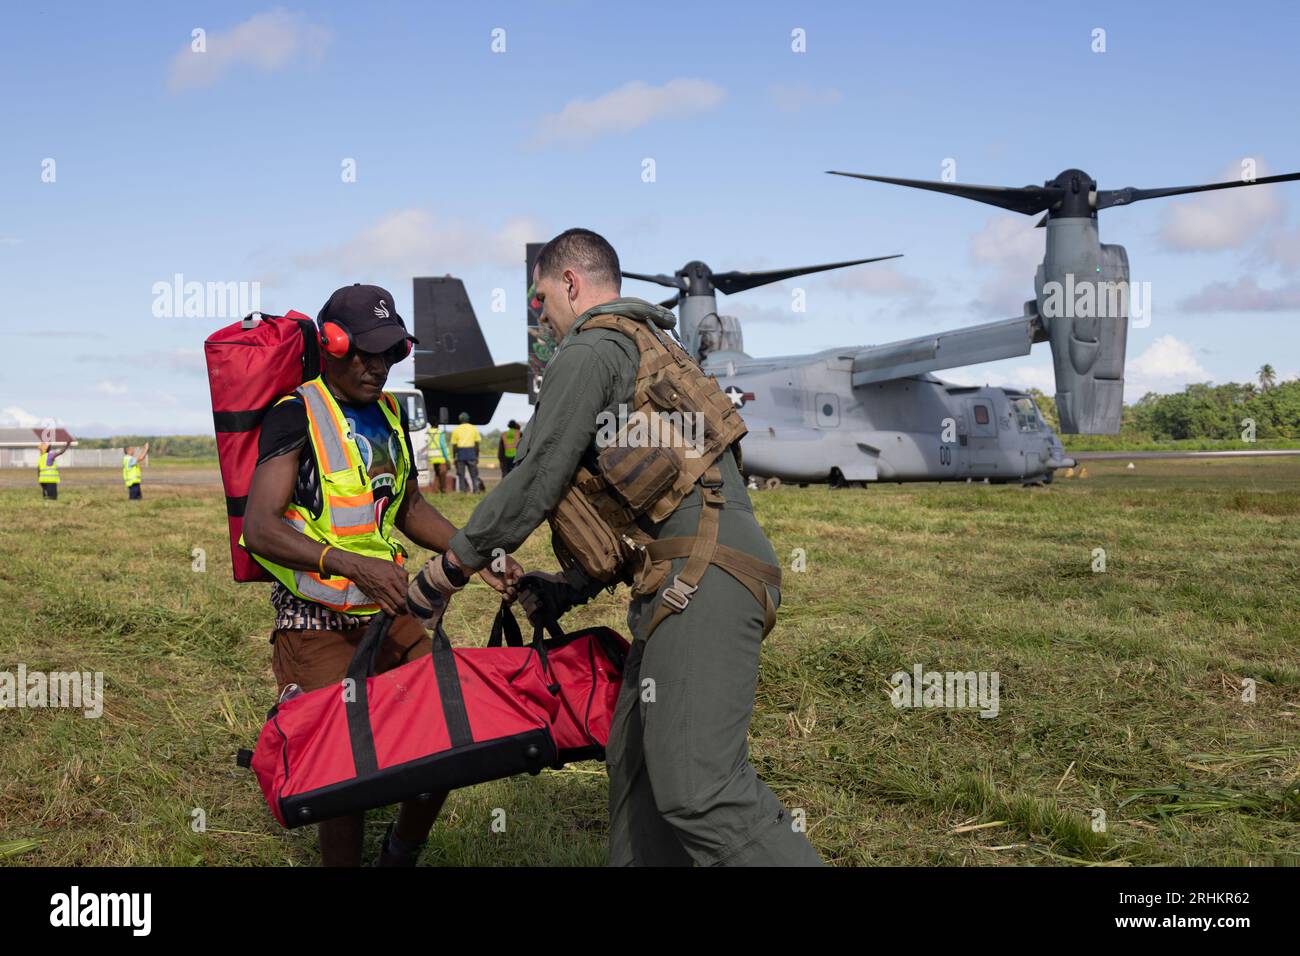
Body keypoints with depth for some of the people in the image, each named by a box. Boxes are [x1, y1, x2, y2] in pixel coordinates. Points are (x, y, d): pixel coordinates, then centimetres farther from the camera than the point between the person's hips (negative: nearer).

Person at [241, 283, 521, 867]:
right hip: (318, 622, -7)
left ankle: (401, 855, 27)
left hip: (388, 609, 7)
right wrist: (351, 563, -32)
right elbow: (260, 528, -20)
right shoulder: (297, 415, -10)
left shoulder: (389, 414, 13)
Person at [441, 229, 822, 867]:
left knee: (699, 787, -20)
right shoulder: (653, 353, 31)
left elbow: (536, 479, -3)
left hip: (702, 578, -11)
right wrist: (569, 591, 29)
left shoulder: (588, 351, 1)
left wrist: (455, 560, 11)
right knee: (637, 767, 13)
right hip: (694, 580, 11)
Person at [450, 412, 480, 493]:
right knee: (473, 474, 5)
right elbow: (477, 444, 5)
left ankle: (463, 491, 0)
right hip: (471, 452, 0)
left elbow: (454, 445, 3)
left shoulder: (455, 430, 7)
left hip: (460, 453, 0)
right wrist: (477, 456, 11)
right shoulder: (473, 428, 8)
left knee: (461, 475, 4)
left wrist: (455, 457, 8)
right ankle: (475, 490, -3)